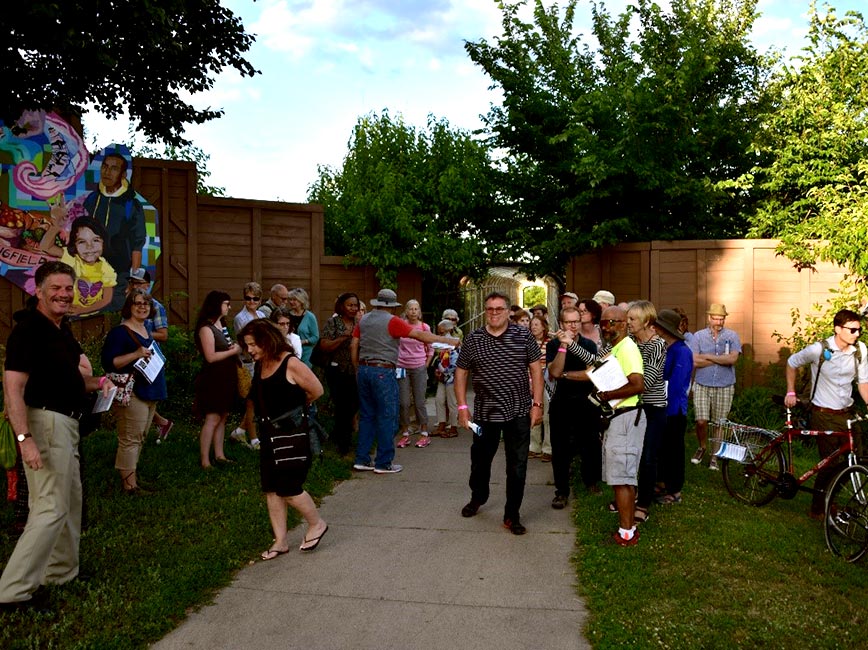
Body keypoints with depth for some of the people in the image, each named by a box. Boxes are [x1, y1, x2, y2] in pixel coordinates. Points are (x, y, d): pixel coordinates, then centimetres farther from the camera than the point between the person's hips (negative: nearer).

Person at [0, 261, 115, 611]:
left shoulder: (62, 329, 13)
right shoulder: (29, 328, -16)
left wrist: (96, 382, 4)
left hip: (65, 422, 10)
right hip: (45, 422, -10)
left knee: (70, 499, 19)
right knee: (51, 508, -9)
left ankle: (61, 571, 33)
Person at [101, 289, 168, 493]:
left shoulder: (146, 330, 16)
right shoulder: (120, 332, -10)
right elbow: (108, 362, -18)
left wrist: (155, 358, 13)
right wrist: (136, 355, -25)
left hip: (150, 392, 9)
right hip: (132, 393, -9)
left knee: (139, 438, 14)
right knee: (130, 439, -7)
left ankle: (131, 476, 23)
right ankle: (129, 484, -3)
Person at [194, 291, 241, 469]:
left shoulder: (221, 325, 13)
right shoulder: (206, 328, -14)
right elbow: (211, 356, -21)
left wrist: (234, 347, 4)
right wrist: (233, 351, -13)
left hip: (225, 378, 9)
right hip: (213, 380, -9)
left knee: (223, 417, 11)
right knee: (212, 419, -8)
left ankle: (219, 455, 19)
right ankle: (204, 460, -4)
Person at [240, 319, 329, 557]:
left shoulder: (291, 364, -17)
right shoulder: (259, 366, 5)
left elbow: (316, 391, -11)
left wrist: (295, 407, 4)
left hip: (293, 433, -8)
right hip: (270, 433, 8)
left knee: (288, 488, -4)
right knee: (271, 489, 9)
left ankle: (317, 524, 20)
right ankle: (280, 541, 21)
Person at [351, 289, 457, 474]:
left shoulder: (363, 320, 11)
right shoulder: (392, 321, -8)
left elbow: (353, 346, 10)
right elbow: (420, 335, -11)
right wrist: (448, 341, -6)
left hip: (364, 369, 7)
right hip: (383, 371, -7)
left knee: (366, 416, 14)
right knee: (387, 417, 1)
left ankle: (361, 459, 16)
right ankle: (383, 463, 5)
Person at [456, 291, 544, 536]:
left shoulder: (524, 336, -4)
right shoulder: (472, 339, -1)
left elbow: (536, 370, -1)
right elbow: (460, 373, 4)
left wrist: (537, 403, -7)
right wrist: (462, 406, -2)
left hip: (518, 412, -1)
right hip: (485, 412, 2)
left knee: (517, 466, 4)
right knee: (480, 460, 18)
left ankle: (512, 515, 18)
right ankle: (478, 497, 45)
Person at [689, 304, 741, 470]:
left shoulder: (732, 336, 2)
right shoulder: (698, 336, 2)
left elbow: (732, 359, -14)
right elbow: (695, 361, -10)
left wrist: (708, 356, -10)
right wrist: (721, 359, -9)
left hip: (724, 387, 0)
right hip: (702, 386, 0)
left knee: (719, 424, 6)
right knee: (701, 421, -6)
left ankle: (714, 456, 21)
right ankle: (702, 447, 22)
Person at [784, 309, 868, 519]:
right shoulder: (819, 349, -15)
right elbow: (792, 363, 1)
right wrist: (791, 393, 1)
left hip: (847, 413, 5)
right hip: (824, 415, -5)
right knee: (831, 463, -3)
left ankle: (828, 496, 28)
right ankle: (818, 508, 17)